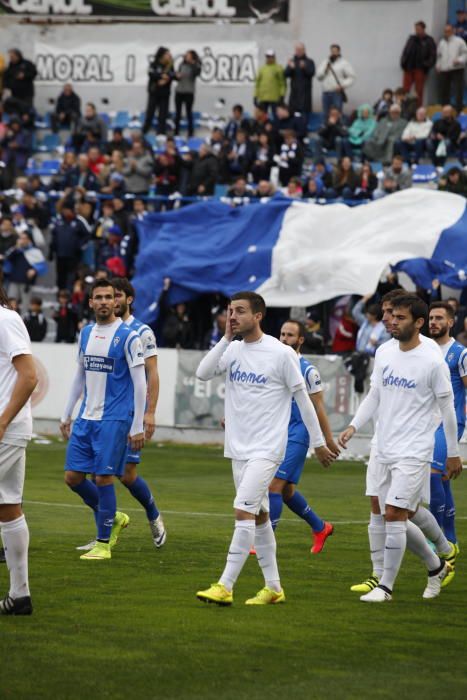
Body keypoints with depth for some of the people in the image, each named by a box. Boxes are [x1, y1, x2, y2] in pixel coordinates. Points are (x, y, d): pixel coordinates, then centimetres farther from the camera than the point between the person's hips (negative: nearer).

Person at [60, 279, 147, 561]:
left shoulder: (128, 336, -8)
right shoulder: (87, 333, 11)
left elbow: (140, 383, -9)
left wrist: (137, 427, -12)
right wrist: (67, 414, 20)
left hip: (114, 419, -6)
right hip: (86, 418, 7)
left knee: (103, 477, -7)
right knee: (73, 476, 4)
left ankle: (103, 544, 5)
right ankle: (113, 517, 26)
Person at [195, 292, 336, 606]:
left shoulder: (282, 354, -10)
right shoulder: (233, 349, 6)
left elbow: (302, 398, -3)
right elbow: (203, 373, -7)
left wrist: (319, 442, 0)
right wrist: (226, 338, -12)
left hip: (266, 448, -7)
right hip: (239, 448, 7)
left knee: (244, 512, -16)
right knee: (259, 516, 11)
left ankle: (225, 586, -16)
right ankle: (273, 587, 18)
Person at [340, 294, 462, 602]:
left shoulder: (432, 361, -11)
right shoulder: (385, 353, 7)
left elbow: (447, 408, -4)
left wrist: (453, 453, 0)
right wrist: (354, 426, 2)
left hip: (414, 452, -7)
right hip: (386, 450, 7)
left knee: (394, 515, -14)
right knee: (398, 519, 11)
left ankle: (386, 586, -6)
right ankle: (437, 567, 32)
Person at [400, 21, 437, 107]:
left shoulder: (429, 41, -1)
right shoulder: (412, 39, 9)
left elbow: (432, 56, -5)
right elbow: (405, 52, 10)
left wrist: (426, 65, -14)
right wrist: (403, 63, -3)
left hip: (420, 69, -3)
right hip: (409, 68, 3)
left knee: (419, 91, 2)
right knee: (405, 90, 0)